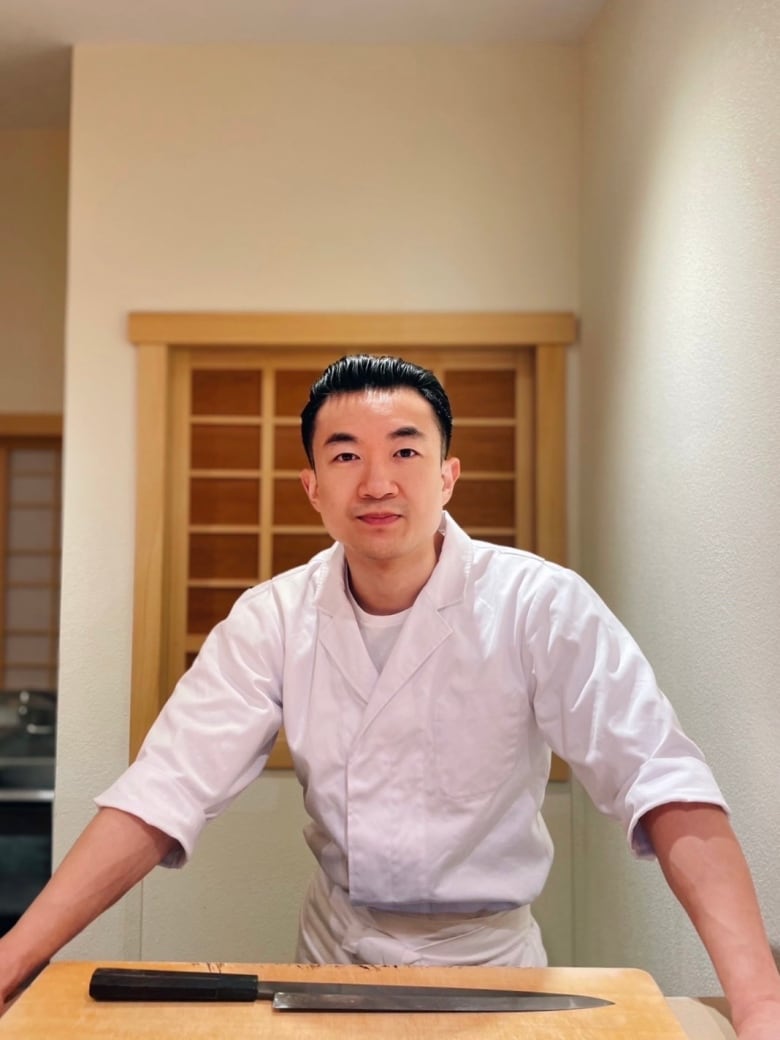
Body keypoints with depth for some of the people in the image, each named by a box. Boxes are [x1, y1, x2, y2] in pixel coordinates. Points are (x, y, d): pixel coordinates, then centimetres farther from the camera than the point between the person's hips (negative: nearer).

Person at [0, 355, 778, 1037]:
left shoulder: (543, 606, -19)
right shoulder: (272, 619, -11)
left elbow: (661, 784, -27)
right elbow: (164, 792, -17)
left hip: (485, 955, -2)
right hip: (333, 945, 3)